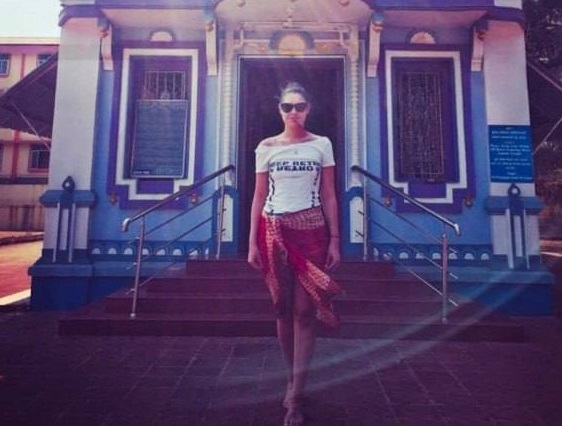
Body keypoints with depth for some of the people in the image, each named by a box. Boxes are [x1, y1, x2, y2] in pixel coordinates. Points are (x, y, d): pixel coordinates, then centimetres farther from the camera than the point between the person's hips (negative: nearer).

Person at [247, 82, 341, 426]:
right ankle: (294, 378, 29)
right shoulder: (266, 147, 6)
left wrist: (335, 240, -2)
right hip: (274, 231, 1)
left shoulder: (322, 145, 5)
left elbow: (329, 196, 4)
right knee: (283, 308, 8)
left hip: (311, 231, -1)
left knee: (304, 311, -2)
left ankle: (295, 397, 6)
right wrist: (253, 242, 0)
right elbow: (259, 197, 5)